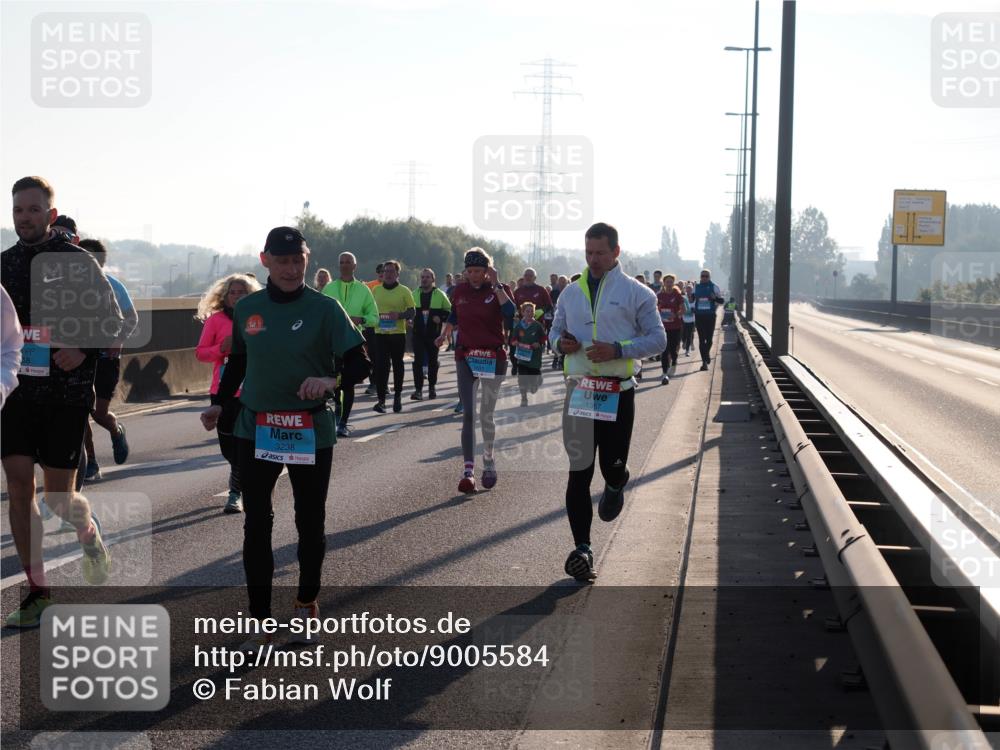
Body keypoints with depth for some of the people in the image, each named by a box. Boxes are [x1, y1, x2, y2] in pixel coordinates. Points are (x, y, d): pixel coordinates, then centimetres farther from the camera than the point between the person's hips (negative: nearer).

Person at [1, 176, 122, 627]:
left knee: (58, 497, -1)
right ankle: (37, 593, 8)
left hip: (67, 393, -4)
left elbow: (112, 321, 0)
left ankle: (88, 532, 35)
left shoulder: (78, 263, -3)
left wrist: (83, 351, -16)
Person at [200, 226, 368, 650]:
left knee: (310, 521, 10)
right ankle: (261, 623, 4)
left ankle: (307, 599, 33)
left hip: (310, 432, -2)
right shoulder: (247, 308, 4)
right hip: (256, 430, 2)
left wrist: (331, 380, -28)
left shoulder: (324, 309, -7)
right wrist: (219, 403, 17)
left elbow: (359, 364, -9)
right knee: (256, 524, -1)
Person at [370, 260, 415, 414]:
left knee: (397, 365, 10)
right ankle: (381, 400, -6)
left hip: (398, 334, -2)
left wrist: (399, 315, -21)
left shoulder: (404, 291, 0)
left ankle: (397, 396, 26)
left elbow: (412, 312, -3)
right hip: (380, 333, 2)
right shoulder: (376, 290, 10)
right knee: (380, 366, -8)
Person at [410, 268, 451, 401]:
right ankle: (418, 389, -8)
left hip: (434, 333, -1)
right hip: (418, 333, 1)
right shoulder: (414, 294, 8)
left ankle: (432, 387, 22)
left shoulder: (440, 295, 2)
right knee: (418, 361, -7)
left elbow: (449, 310, 7)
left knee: (432, 361, 9)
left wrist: (441, 318, -9)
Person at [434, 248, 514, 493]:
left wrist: (496, 286, -23)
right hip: (466, 357, 2)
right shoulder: (460, 291, 6)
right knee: (468, 414, -7)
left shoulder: (499, 290, -4)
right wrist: (445, 334, 6)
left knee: (486, 415, 7)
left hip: (493, 358, -2)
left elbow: (511, 313, -25)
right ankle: (468, 469, -11)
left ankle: (489, 459, 30)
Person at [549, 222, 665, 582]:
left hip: (618, 393, -3)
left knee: (612, 466, 0)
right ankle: (582, 549, 2)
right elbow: (555, 330, 22)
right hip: (579, 390, 3)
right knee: (579, 471, -2)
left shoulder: (636, 293, 0)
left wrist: (617, 349, -16)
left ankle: (615, 486, 41)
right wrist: (560, 342, -3)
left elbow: (657, 338, -2)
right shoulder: (571, 292, 13)